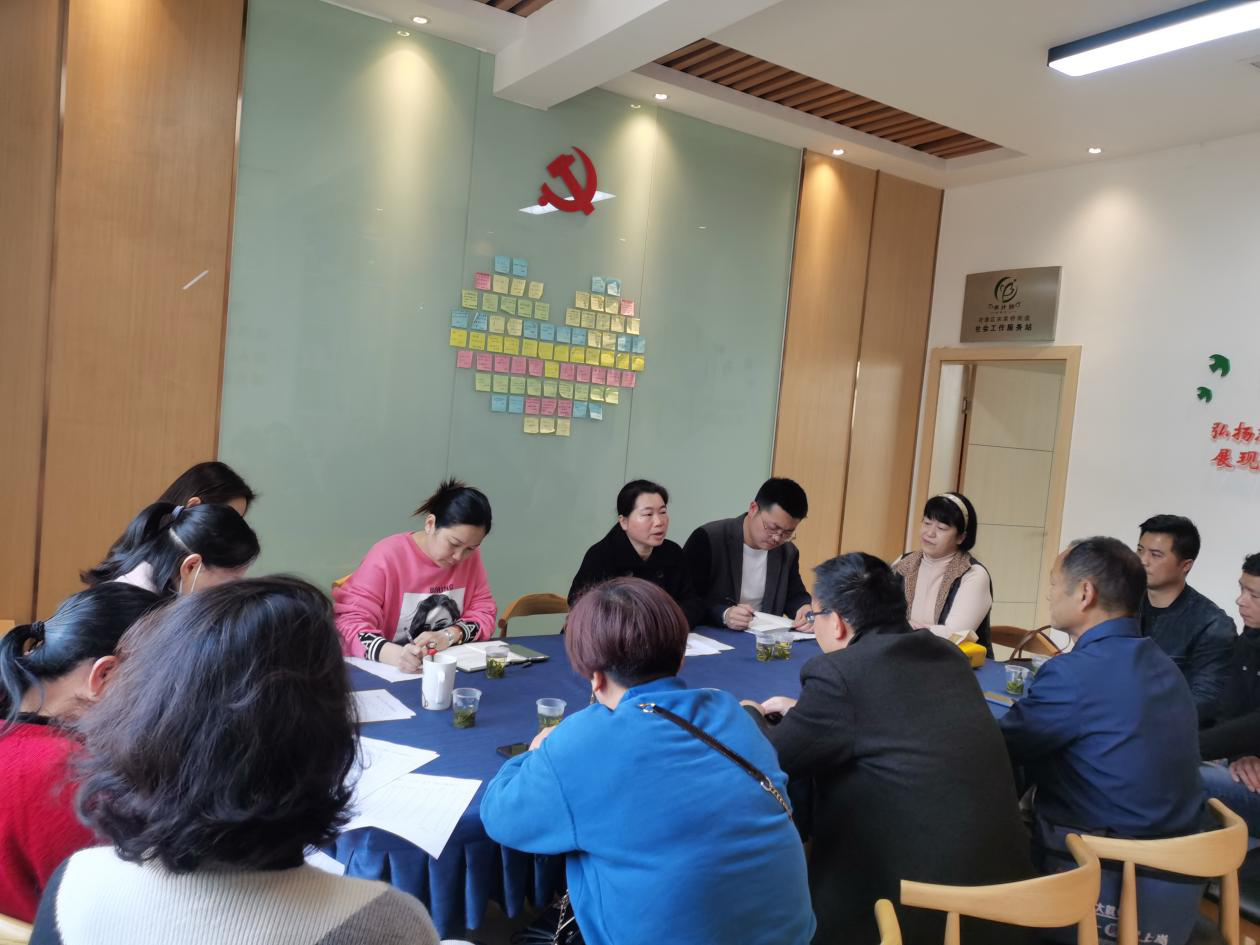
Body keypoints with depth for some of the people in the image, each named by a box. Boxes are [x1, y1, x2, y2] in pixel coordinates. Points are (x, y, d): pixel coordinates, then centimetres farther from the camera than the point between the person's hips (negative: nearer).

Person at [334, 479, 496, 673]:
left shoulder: (470, 556, 0)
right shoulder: (387, 556, -12)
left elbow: (484, 613, 3)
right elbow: (349, 620, -17)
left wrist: (449, 635, -16)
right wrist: (395, 654, -33)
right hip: (385, 670, -3)